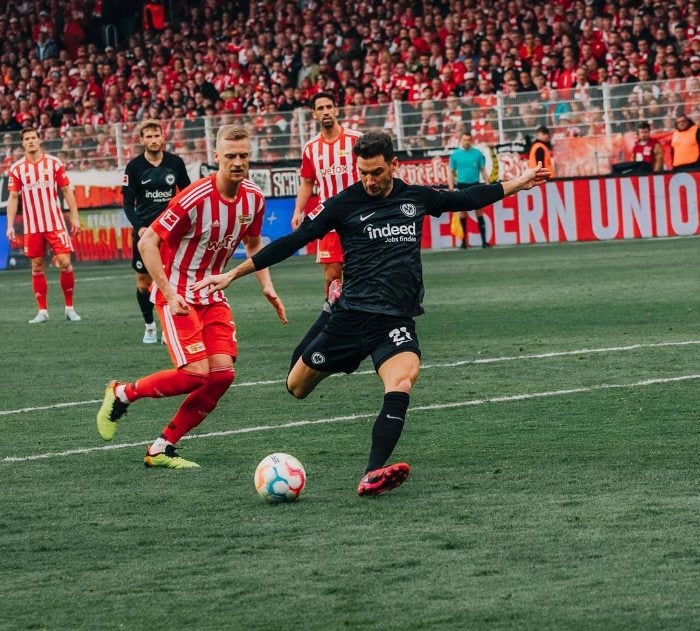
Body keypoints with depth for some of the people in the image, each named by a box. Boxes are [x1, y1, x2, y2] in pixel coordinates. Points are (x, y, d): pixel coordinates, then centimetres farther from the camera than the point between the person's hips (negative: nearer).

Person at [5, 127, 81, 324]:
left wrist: (75, 217, 0)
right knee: (37, 267, 3)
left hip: (55, 224, -1)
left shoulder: (54, 163, 0)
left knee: (65, 263, -8)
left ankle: (69, 308, 4)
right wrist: (10, 225, -1)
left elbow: (66, 191, 5)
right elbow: (13, 197, 5)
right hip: (32, 226, 1)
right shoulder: (17, 168, 2)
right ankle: (42, 311, 10)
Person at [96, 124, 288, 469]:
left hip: (213, 295, 7)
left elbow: (253, 243, 18)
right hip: (178, 294, -7)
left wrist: (266, 285, 4)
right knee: (196, 373, -18)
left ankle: (162, 448, 4)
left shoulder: (254, 198, -2)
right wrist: (169, 293, -23)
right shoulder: (195, 198, -23)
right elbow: (147, 242, -19)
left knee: (222, 373, -7)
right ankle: (122, 393, 9)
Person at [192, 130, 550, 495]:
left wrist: (519, 183, 32)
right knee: (296, 388, 2)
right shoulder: (344, 204, 1)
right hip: (352, 314, -1)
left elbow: (467, 198, 28)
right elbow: (293, 242, 1)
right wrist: (233, 275, -2)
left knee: (403, 379, -29)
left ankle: (373, 475, -38)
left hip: (397, 320, 1)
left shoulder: (417, 198, 11)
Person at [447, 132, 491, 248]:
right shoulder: (455, 154, 3)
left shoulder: (477, 153, 3)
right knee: (462, 212, 3)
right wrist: (451, 187, -3)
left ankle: (484, 240, -2)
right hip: (462, 186, 0)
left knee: (479, 211, -2)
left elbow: (483, 170, 8)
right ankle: (463, 240, 11)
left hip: (475, 185, 0)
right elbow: (451, 172, 6)